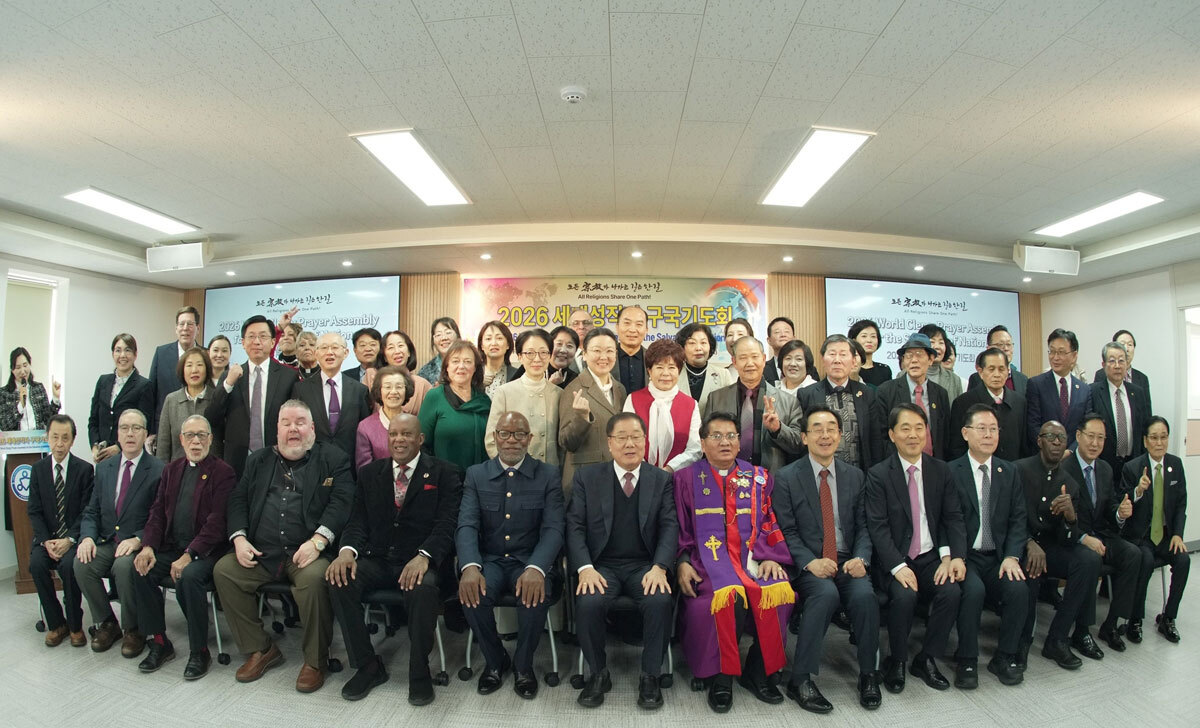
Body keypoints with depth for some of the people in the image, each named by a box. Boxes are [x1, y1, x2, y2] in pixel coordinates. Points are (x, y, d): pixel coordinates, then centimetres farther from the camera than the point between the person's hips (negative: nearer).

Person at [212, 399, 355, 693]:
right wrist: (239, 538, -1)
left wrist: (318, 540, -20)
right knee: (223, 570, -15)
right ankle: (260, 649, 3)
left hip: (307, 552, -5)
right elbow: (238, 500, 16)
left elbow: (341, 502, -7)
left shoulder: (333, 458, 3)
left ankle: (315, 660, -10)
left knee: (315, 577, -32)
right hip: (261, 553, 6)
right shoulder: (258, 460, 20)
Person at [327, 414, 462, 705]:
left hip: (420, 561, -4)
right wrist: (347, 550, -14)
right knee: (338, 580, -22)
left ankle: (420, 672, -9)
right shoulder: (369, 473, 14)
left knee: (422, 588, -34)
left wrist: (423, 557, -27)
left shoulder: (443, 473, 0)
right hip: (377, 560, 4)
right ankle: (367, 666, -3)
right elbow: (358, 521, 8)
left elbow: (447, 524, -9)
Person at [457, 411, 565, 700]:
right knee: (472, 594, -29)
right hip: (489, 560, 2)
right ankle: (495, 661, 3)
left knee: (535, 595, -32)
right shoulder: (476, 475, 6)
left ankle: (523, 665, 1)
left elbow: (553, 529, -8)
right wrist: (470, 566, -26)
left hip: (530, 561, -1)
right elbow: (467, 525, -5)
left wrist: (536, 568, -28)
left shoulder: (548, 476, 1)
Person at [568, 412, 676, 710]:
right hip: (602, 565, 0)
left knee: (660, 600, -29)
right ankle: (598, 674, -1)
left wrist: (659, 568, -18)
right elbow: (575, 525, 0)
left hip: (645, 566, 0)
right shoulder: (587, 476, 5)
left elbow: (670, 526, -1)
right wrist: (585, 568, -16)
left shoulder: (662, 479, 7)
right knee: (589, 602, -29)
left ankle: (650, 676, -4)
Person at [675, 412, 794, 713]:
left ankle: (757, 670, -4)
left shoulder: (759, 478, 15)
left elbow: (770, 525, 12)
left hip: (753, 561, 3)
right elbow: (679, 529, 6)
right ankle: (721, 677, -9)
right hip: (708, 562, -2)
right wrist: (682, 562, -10)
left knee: (778, 593, -27)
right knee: (729, 597, -32)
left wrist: (770, 557, -6)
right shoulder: (686, 479, 10)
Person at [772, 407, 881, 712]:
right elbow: (786, 531, -5)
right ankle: (800, 679, -20)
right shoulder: (786, 478, -2)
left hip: (848, 563, 3)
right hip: (807, 565, -3)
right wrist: (810, 562, -19)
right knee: (826, 593, -32)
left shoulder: (855, 476, 11)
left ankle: (868, 675, -4)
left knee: (864, 594, -27)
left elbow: (863, 526, 10)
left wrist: (861, 558, -9)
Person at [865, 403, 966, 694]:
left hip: (932, 557, 4)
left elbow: (953, 518, 5)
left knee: (952, 592, -23)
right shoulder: (878, 475, -5)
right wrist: (897, 566, -22)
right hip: (894, 559, -3)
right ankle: (896, 662, 0)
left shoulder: (941, 471, 8)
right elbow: (877, 526, -11)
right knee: (904, 596, -28)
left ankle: (926, 659, 2)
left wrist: (952, 556, -13)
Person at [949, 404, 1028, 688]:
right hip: (965, 557, -3)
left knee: (1019, 589, -22)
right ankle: (966, 661, -9)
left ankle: (1004, 657, 1)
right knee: (973, 590, -29)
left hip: (998, 558, 4)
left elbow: (1018, 519, 6)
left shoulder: (1009, 472, 11)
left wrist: (1012, 556, -9)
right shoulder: (950, 472, -3)